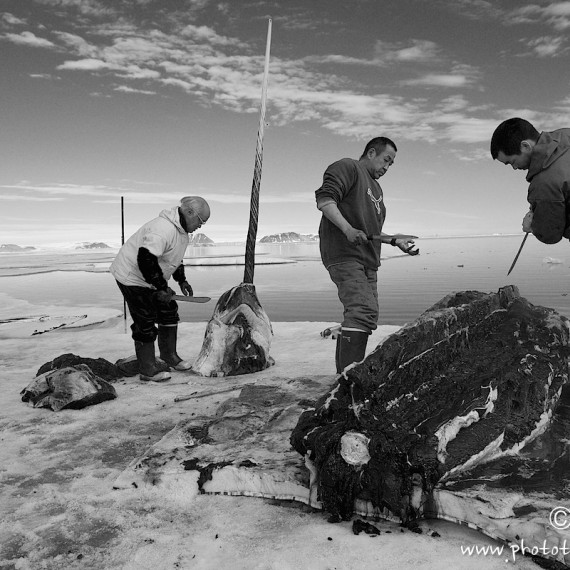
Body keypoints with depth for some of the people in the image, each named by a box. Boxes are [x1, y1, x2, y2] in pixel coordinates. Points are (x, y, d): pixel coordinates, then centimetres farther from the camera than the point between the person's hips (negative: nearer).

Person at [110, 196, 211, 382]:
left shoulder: (182, 230, 4)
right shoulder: (163, 230, -31)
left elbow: (174, 257, 19)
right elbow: (145, 260, -36)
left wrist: (181, 280, 13)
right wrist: (161, 288, -29)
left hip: (151, 280, 10)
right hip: (132, 277, -10)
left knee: (168, 311, 12)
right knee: (145, 321, -5)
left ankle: (169, 354, 28)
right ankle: (147, 369, 8)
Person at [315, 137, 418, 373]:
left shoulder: (375, 188, 31)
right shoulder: (347, 167, 3)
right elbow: (324, 199, -13)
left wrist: (394, 239, 17)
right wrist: (348, 229, -25)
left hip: (367, 260, 10)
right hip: (344, 253, -10)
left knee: (357, 314, 9)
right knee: (363, 310, -24)